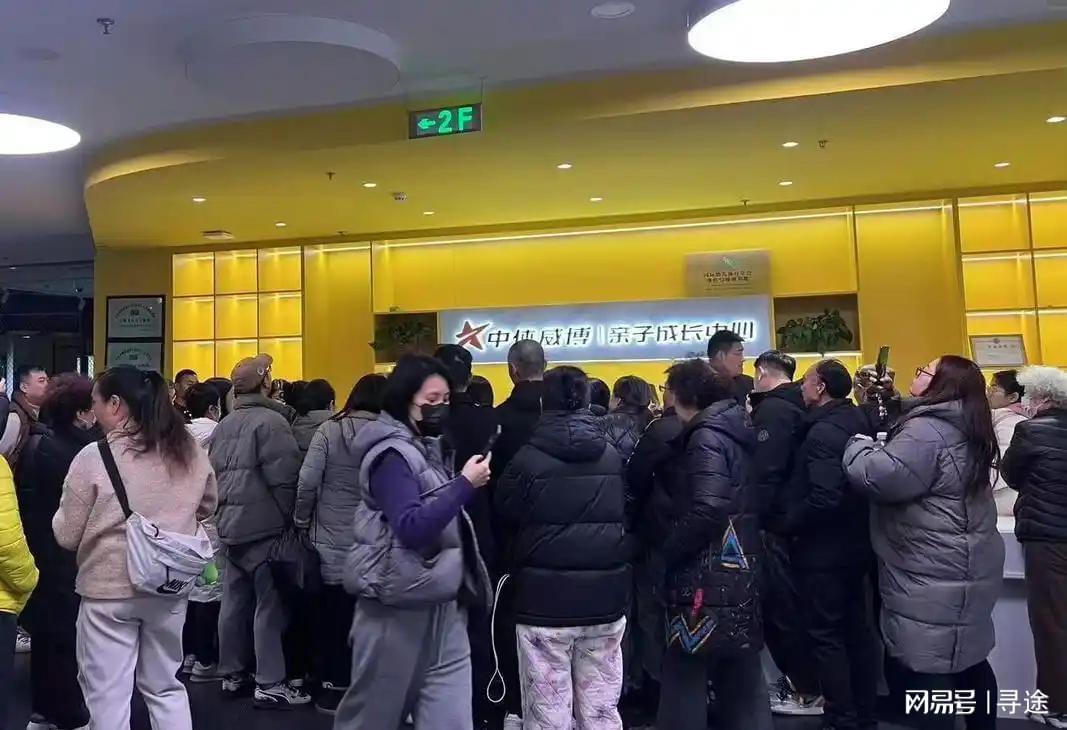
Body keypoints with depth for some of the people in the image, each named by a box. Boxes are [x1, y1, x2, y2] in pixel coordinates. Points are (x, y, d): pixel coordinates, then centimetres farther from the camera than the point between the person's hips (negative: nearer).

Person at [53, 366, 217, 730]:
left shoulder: (94, 456, -15)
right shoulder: (190, 450, -2)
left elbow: (66, 536, -8)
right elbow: (207, 506, 14)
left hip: (108, 588, -4)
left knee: (109, 697, 11)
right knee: (166, 687, 20)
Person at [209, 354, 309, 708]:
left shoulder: (224, 424, 13)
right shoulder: (270, 421, -14)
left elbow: (214, 474, 16)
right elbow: (284, 478, -18)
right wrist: (291, 520, -7)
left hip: (230, 525, 9)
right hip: (264, 526, -8)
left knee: (234, 602, 15)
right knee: (269, 605, -2)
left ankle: (232, 675, 25)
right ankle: (270, 684, 3)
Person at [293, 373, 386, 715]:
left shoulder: (329, 430, -3)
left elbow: (307, 481, -8)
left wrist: (302, 520, 6)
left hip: (332, 537, 0)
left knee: (331, 614, 12)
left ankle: (333, 687, 20)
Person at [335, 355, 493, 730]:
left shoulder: (425, 447, 12)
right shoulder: (391, 453, -14)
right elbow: (412, 528, -26)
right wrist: (465, 484, -27)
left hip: (442, 606, 8)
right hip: (397, 607, -7)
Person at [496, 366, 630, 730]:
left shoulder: (527, 459, -10)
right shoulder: (614, 456, 2)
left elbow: (504, 518, 0)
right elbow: (630, 515, 13)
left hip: (545, 602, -3)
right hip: (605, 599, 4)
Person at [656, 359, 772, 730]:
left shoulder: (706, 436, -14)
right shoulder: (736, 430, 12)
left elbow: (708, 509, -27)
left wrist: (668, 551, -15)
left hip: (710, 575, -9)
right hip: (740, 567, 9)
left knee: (686, 672, 2)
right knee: (740, 671, 17)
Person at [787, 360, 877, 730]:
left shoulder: (822, 431, -22)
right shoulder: (857, 421, 6)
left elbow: (823, 498, -30)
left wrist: (788, 522, -15)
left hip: (823, 549, -9)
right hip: (854, 544, 9)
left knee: (825, 636, 3)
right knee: (856, 630, 16)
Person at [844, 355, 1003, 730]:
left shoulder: (927, 430, -21)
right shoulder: (966, 431, 11)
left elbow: (880, 477, -29)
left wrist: (859, 445, -9)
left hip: (934, 578, -10)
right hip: (965, 572, 10)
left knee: (928, 671, -2)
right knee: (968, 660, 22)